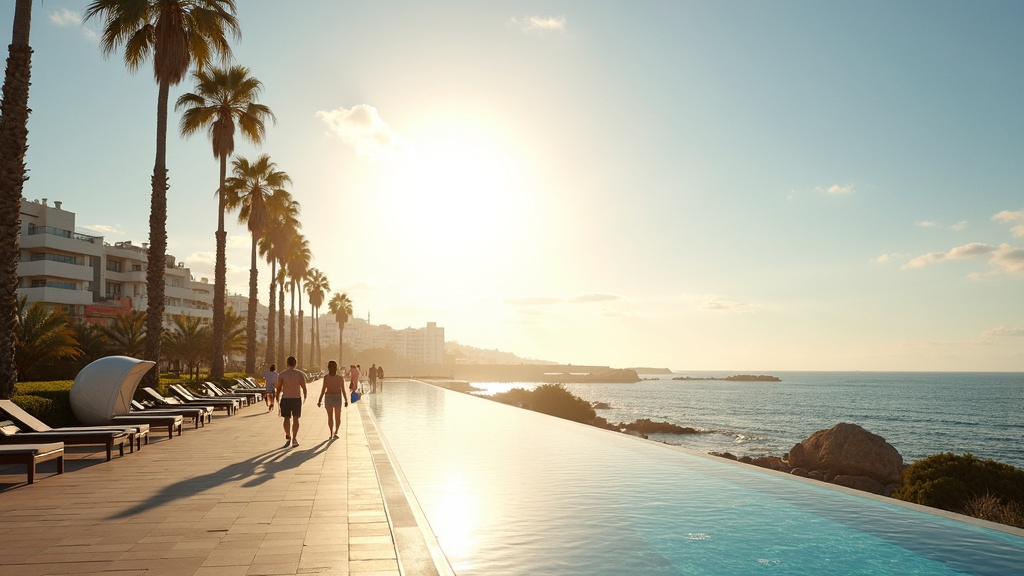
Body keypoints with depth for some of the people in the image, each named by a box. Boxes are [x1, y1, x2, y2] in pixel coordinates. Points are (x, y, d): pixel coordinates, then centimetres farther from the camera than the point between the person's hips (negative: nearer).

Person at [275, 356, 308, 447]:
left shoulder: (281, 374, -2)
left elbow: (279, 388, -1)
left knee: (287, 418, 10)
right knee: (295, 419, 8)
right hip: (297, 398, 0)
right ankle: (294, 439, 6)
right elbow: (304, 387, -6)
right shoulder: (300, 374, -5)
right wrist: (304, 397, 10)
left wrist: (278, 399, 11)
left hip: (285, 399, 1)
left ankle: (288, 437, 0)